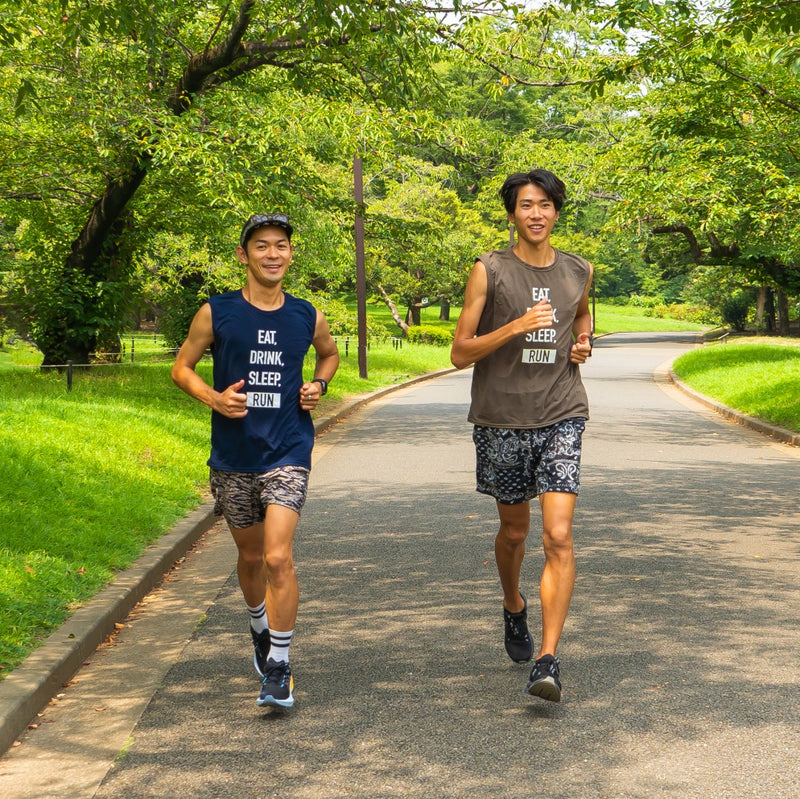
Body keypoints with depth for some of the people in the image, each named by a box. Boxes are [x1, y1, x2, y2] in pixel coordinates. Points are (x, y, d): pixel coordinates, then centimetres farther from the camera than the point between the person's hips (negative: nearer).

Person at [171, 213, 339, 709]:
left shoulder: (307, 317, 2)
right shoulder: (217, 313, -3)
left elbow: (330, 353, 24)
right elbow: (182, 368, 6)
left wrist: (319, 385, 3)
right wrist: (214, 398, -12)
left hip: (288, 452, -1)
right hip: (234, 455, 1)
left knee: (278, 557, -15)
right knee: (251, 556, 16)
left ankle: (279, 668, -4)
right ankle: (261, 632, 45)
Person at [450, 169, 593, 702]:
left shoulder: (578, 272, 8)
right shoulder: (489, 272, -2)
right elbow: (460, 353, -6)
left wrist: (583, 343, 9)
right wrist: (516, 326, -19)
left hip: (561, 419, 1)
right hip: (502, 420, -1)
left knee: (559, 537, -13)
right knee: (514, 531, 16)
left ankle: (548, 661, -14)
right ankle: (514, 608, 46)